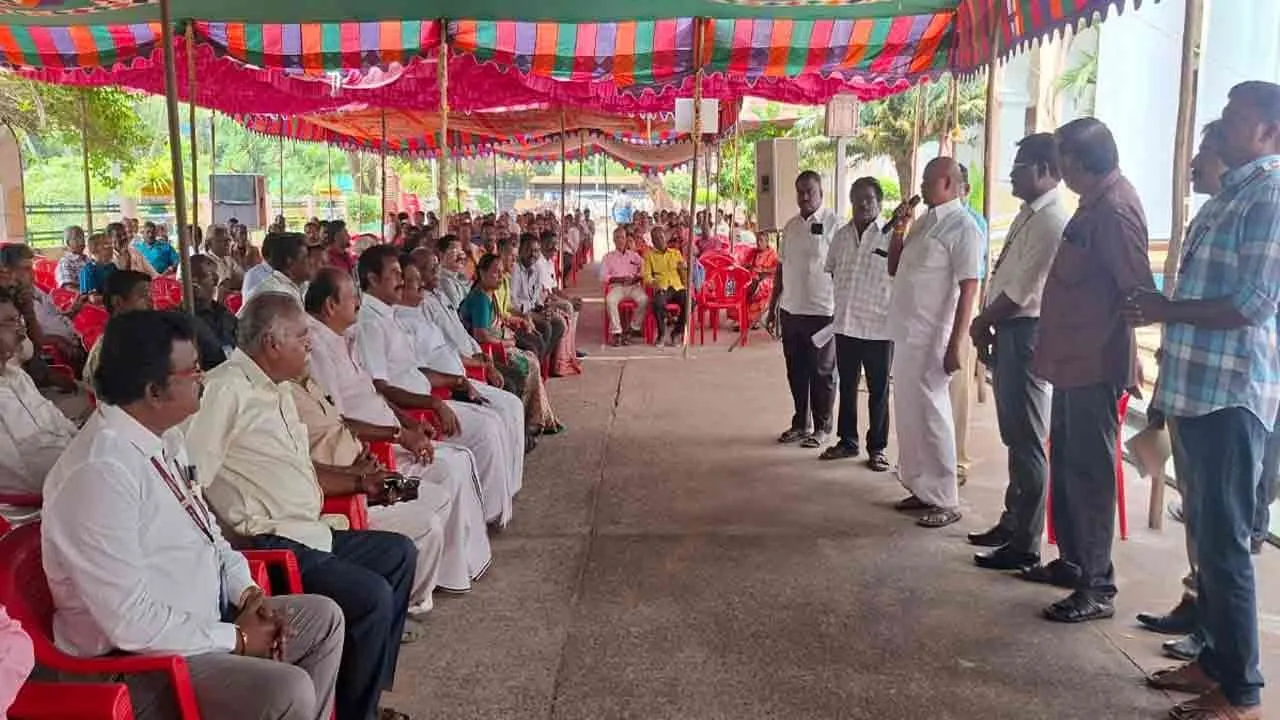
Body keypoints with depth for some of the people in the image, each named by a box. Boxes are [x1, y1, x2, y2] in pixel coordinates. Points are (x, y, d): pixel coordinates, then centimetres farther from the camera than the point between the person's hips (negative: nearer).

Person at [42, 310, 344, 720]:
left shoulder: (164, 436, 2)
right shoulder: (101, 470, -27)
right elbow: (131, 622, -27)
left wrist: (247, 592, 0)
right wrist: (235, 639, -16)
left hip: (202, 620, 10)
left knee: (324, 616, 11)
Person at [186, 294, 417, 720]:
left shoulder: (278, 390, 16)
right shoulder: (226, 389, -16)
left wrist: (356, 480, 15)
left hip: (309, 533, 11)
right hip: (268, 545, -11)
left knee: (399, 553, 15)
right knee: (371, 596, -20)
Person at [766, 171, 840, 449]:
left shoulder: (833, 224, -8)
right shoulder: (790, 226, 10)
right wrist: (772, 308, 15)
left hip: (822, 312, -6)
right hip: (790, 311, 6)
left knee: (821, 373, 5)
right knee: (796, 371, 13)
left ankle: (821, 427, 18)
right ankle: (800, 423, 27)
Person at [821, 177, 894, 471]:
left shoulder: (890, 237, -8)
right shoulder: (841, 235, 8)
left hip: (879, 326, -5)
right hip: (845, 323, 5)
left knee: (878, 391, 6)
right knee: (847, 386, 14)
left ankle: (877, 447, 16)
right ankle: (847, 441, 27)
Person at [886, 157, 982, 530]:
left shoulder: (962, 228, -11)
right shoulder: (923, 222, 14)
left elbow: (968, 290, -16)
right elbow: (895, 269, 21)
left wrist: (955, 345, -20)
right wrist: (898, 229, 6)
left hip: (931, 338, -9)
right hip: (906, 333, 9)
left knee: (930, 415, -4)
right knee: (909, 413, 13)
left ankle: (945, 501, 6)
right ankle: (922, 489, 24)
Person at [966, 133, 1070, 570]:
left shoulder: (1052, 221, -16)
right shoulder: (1029, 214, 16)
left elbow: (1022, 290, -19)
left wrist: (981, 322, -5)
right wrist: (989, 327, 11)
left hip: (1026, 334, -10)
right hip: (1008, 332, 10)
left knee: (1027, 441, -4)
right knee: (1015, 436, 18)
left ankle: (1025, 545, 4)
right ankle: (1012, 523, 30)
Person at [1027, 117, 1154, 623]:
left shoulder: (1114, 209, -18)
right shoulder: (1095, 202, 12)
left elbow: (1138, 291, -21)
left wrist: (1121, 354, -15)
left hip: (1094, 365, -10)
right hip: (1072, 360, 10)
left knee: (1088, 472, -4)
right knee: (1067, 465, 18)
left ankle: (1096, 588, 6)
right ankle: (1072, 560, 32)